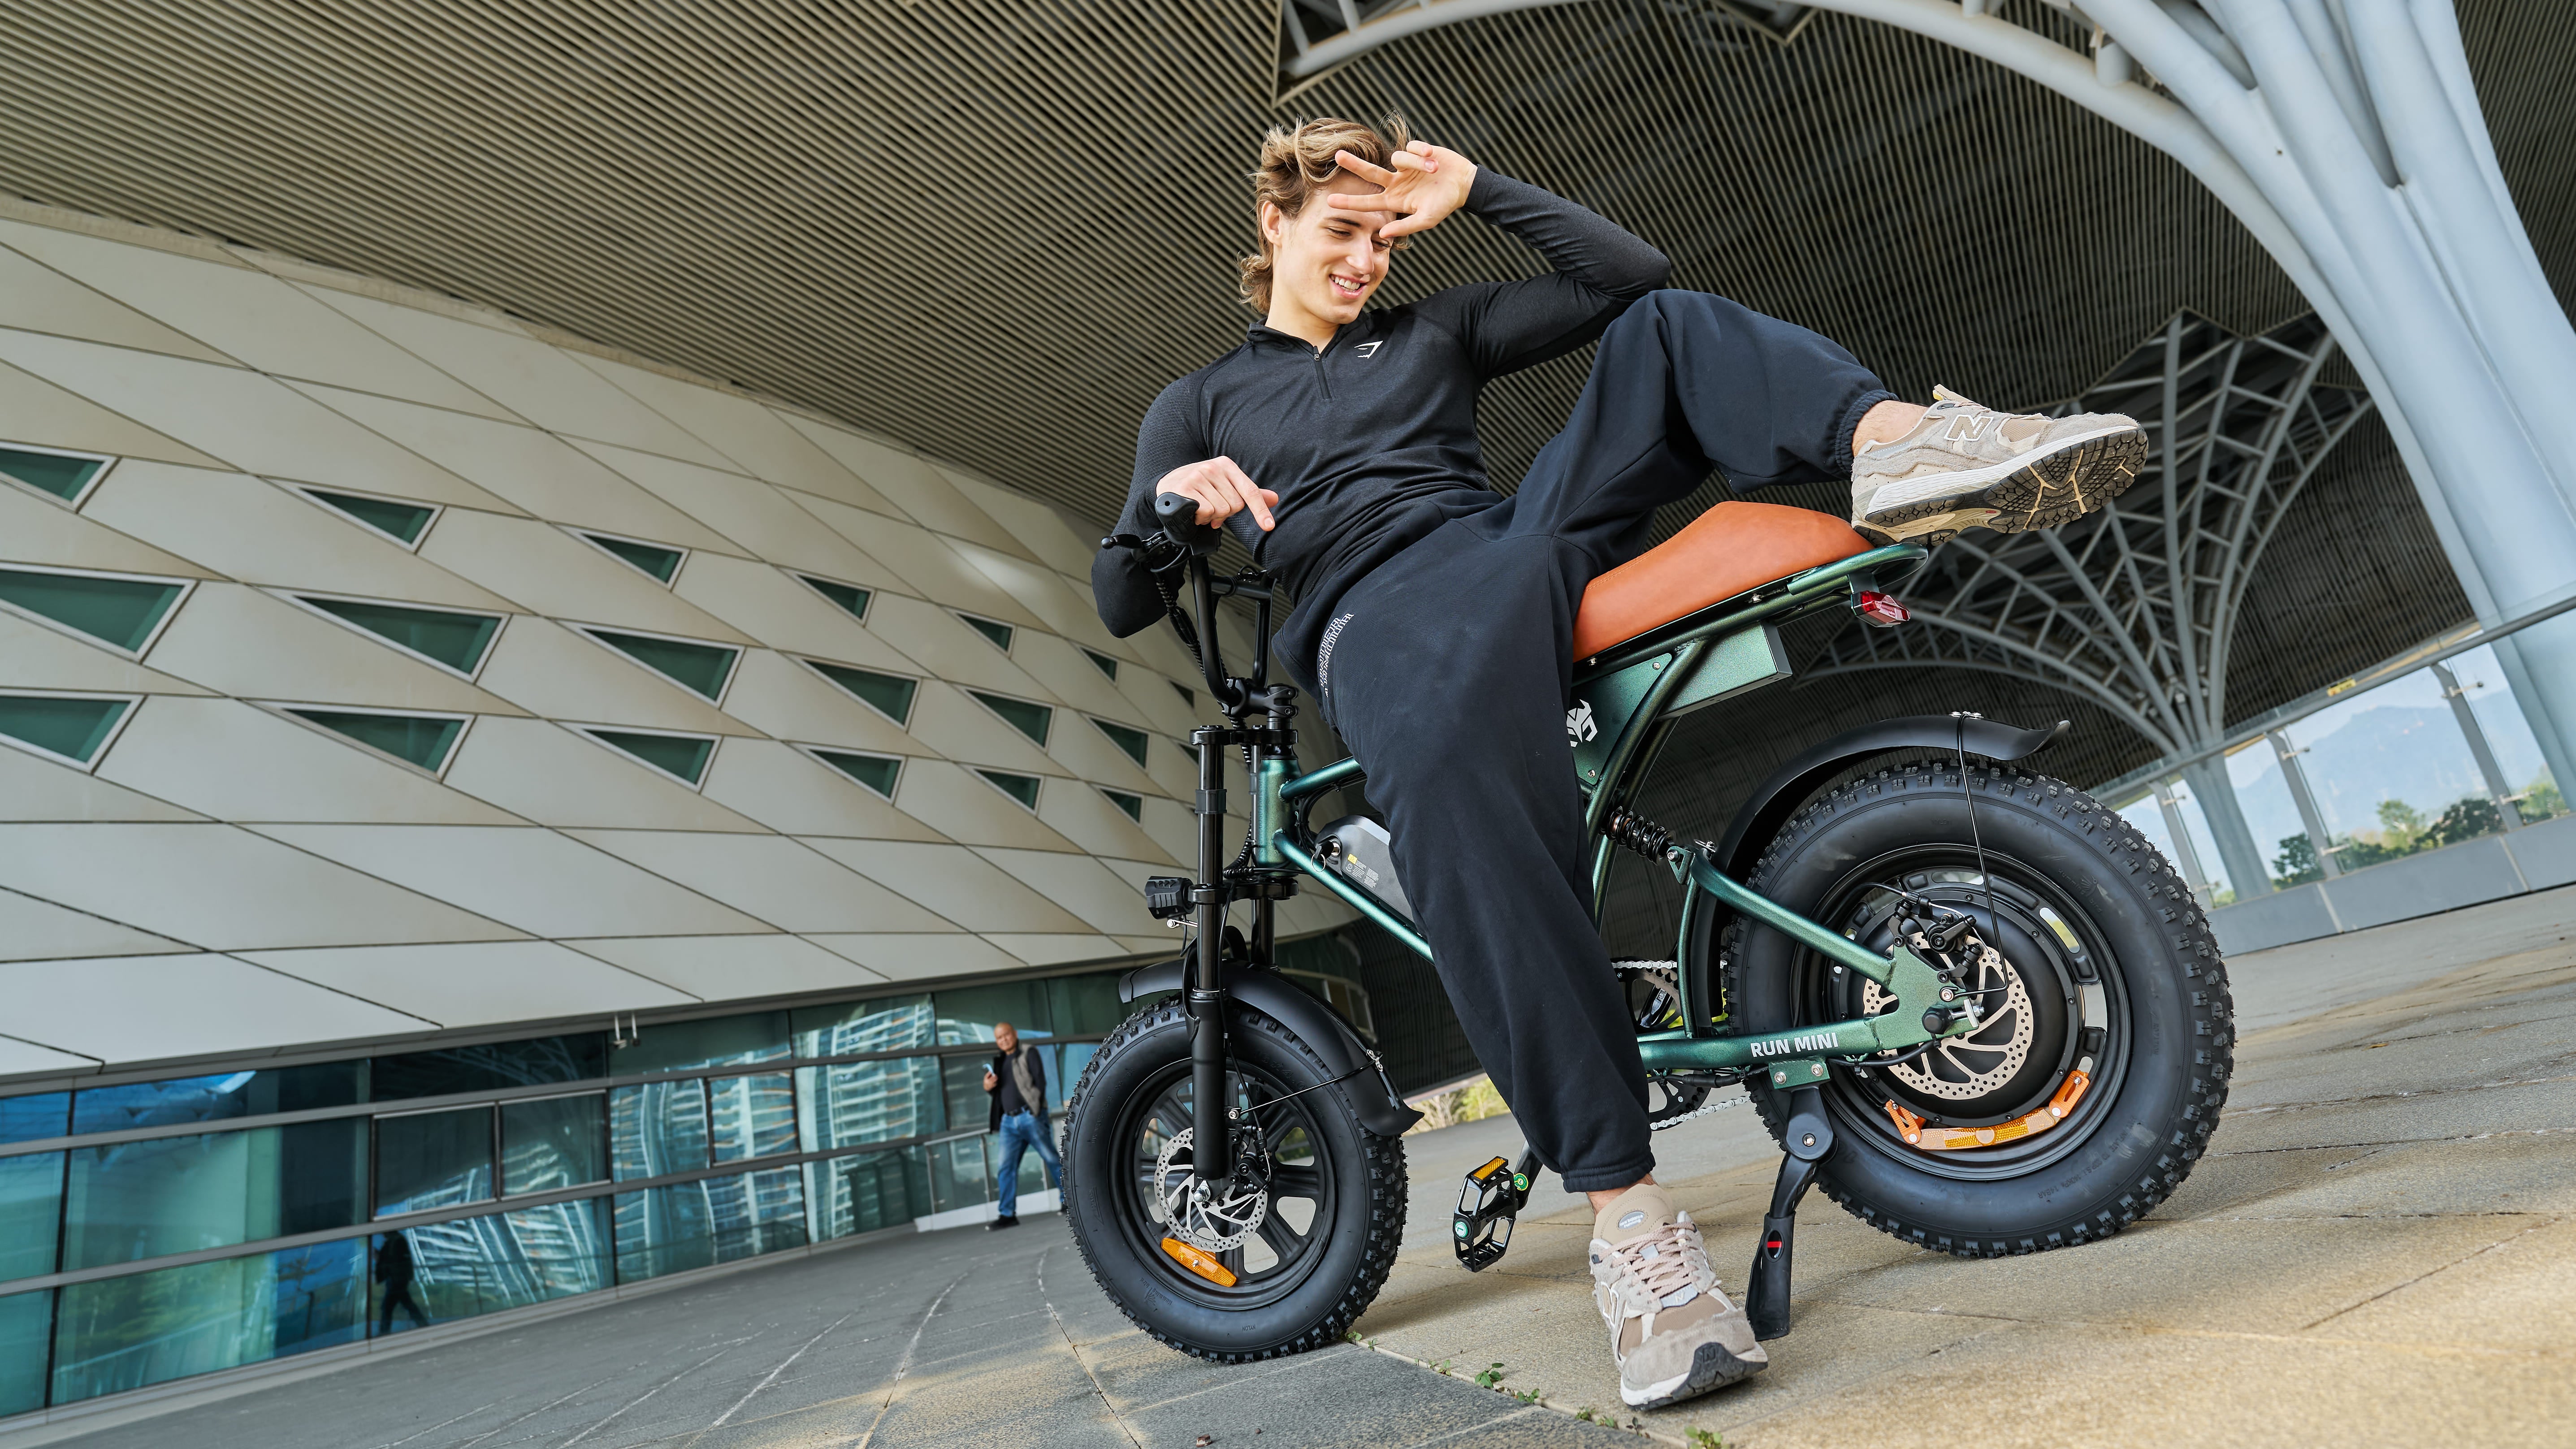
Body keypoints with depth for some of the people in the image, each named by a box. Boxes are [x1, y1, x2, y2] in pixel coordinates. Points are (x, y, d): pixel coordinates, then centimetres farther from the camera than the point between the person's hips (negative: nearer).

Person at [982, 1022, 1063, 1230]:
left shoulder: (1029, 1053, 4)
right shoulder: (999, 1061, 19)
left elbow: (1040, 1082, -4)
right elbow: (998, 1092, 21)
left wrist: (1035, 1108, -12)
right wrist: (988, 1087, -1)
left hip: (1030, 1116, -5)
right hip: (1008, 1121, 5)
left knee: (1052, 1159, -2)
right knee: (1007, 1167, -1)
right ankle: (1007, 1214, 0)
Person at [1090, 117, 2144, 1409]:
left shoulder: (1431, 331, 31)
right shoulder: (1199, 405, 24)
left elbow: (1628, 272, 24)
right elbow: (1121, 603, 13)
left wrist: (1478, 188, 20)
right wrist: (1171, 500, -8)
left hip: (1529, 534, 5)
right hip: (1382, 615, -4)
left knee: (1667, 324, -7)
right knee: (1445, 773, -40)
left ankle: (1894, 442, -35)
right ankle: (1625, 1208, -39)